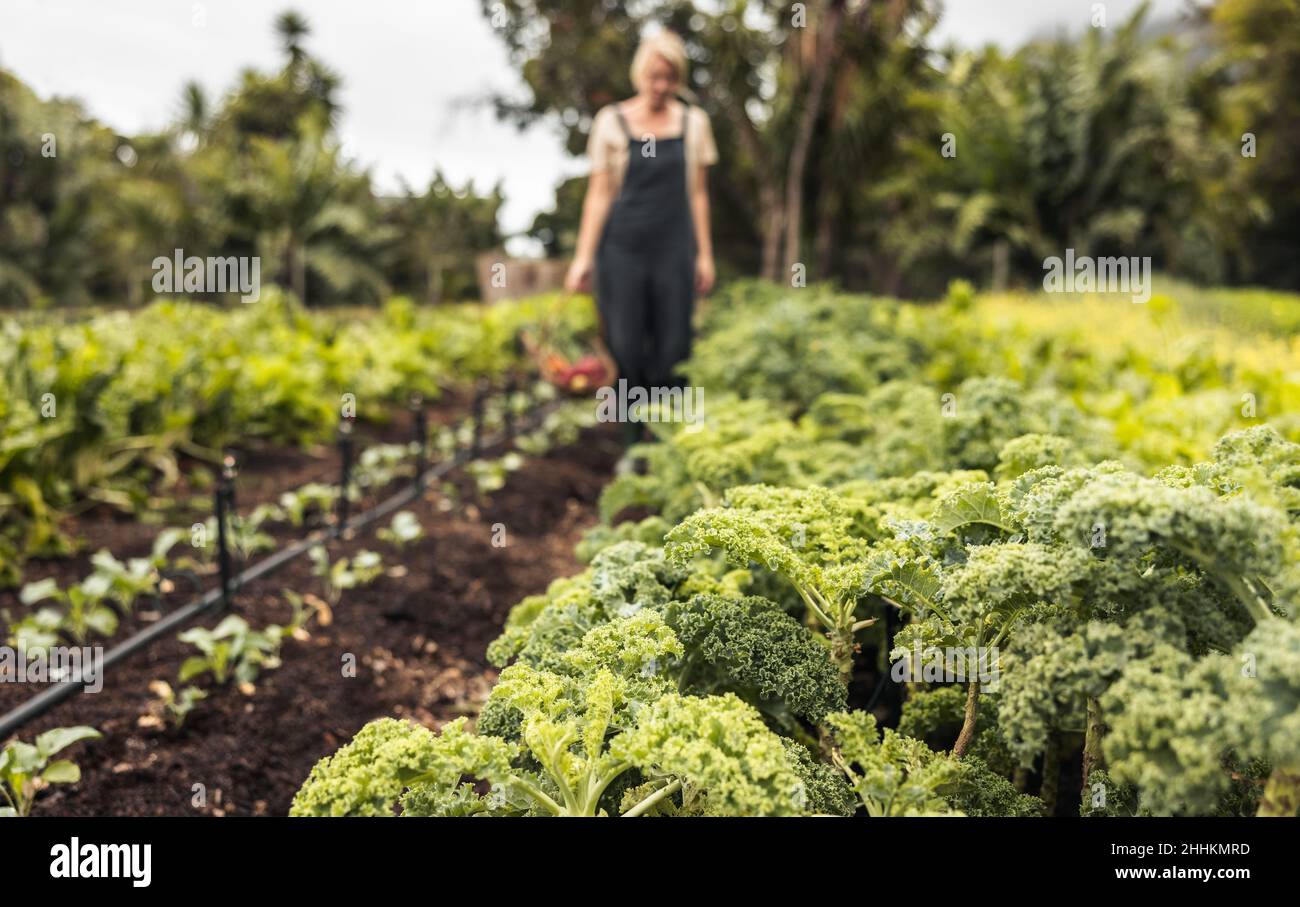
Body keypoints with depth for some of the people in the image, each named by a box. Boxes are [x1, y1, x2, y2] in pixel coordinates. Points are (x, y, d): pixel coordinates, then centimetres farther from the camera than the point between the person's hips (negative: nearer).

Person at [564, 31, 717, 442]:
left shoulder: (693, 122, 7)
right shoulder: (612, 122, 1)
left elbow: (698, 192, 10)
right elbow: (599, 193, 2)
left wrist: (705, 255, 8)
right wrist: (583, 256, -2)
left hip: (674, 250, 1)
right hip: (622, 249, -1)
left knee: (671, 353, 0)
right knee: (626, 350, 0)